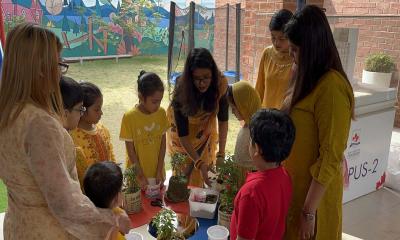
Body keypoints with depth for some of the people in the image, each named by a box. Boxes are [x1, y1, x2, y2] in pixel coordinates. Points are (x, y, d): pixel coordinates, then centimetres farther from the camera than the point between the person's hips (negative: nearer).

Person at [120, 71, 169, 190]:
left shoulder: (161, 113, -8)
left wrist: (159, 171, -5)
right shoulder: (129, 117, -17)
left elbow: (163, 144, -3)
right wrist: (140, 175, -12)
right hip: (137, 174, -3)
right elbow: (130, 151, -12)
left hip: (157, 173, 3)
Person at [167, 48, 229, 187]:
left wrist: (221, 153, -27)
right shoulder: (181, 91, -36)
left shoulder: (221, 83, -30)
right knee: (184, 170, 2)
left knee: (204, 170, 6)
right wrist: (199, 163, -40)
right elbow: (183, 134, -32)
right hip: (182, 130, -2)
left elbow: (223, 120, -20)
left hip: (205, 126, 2)